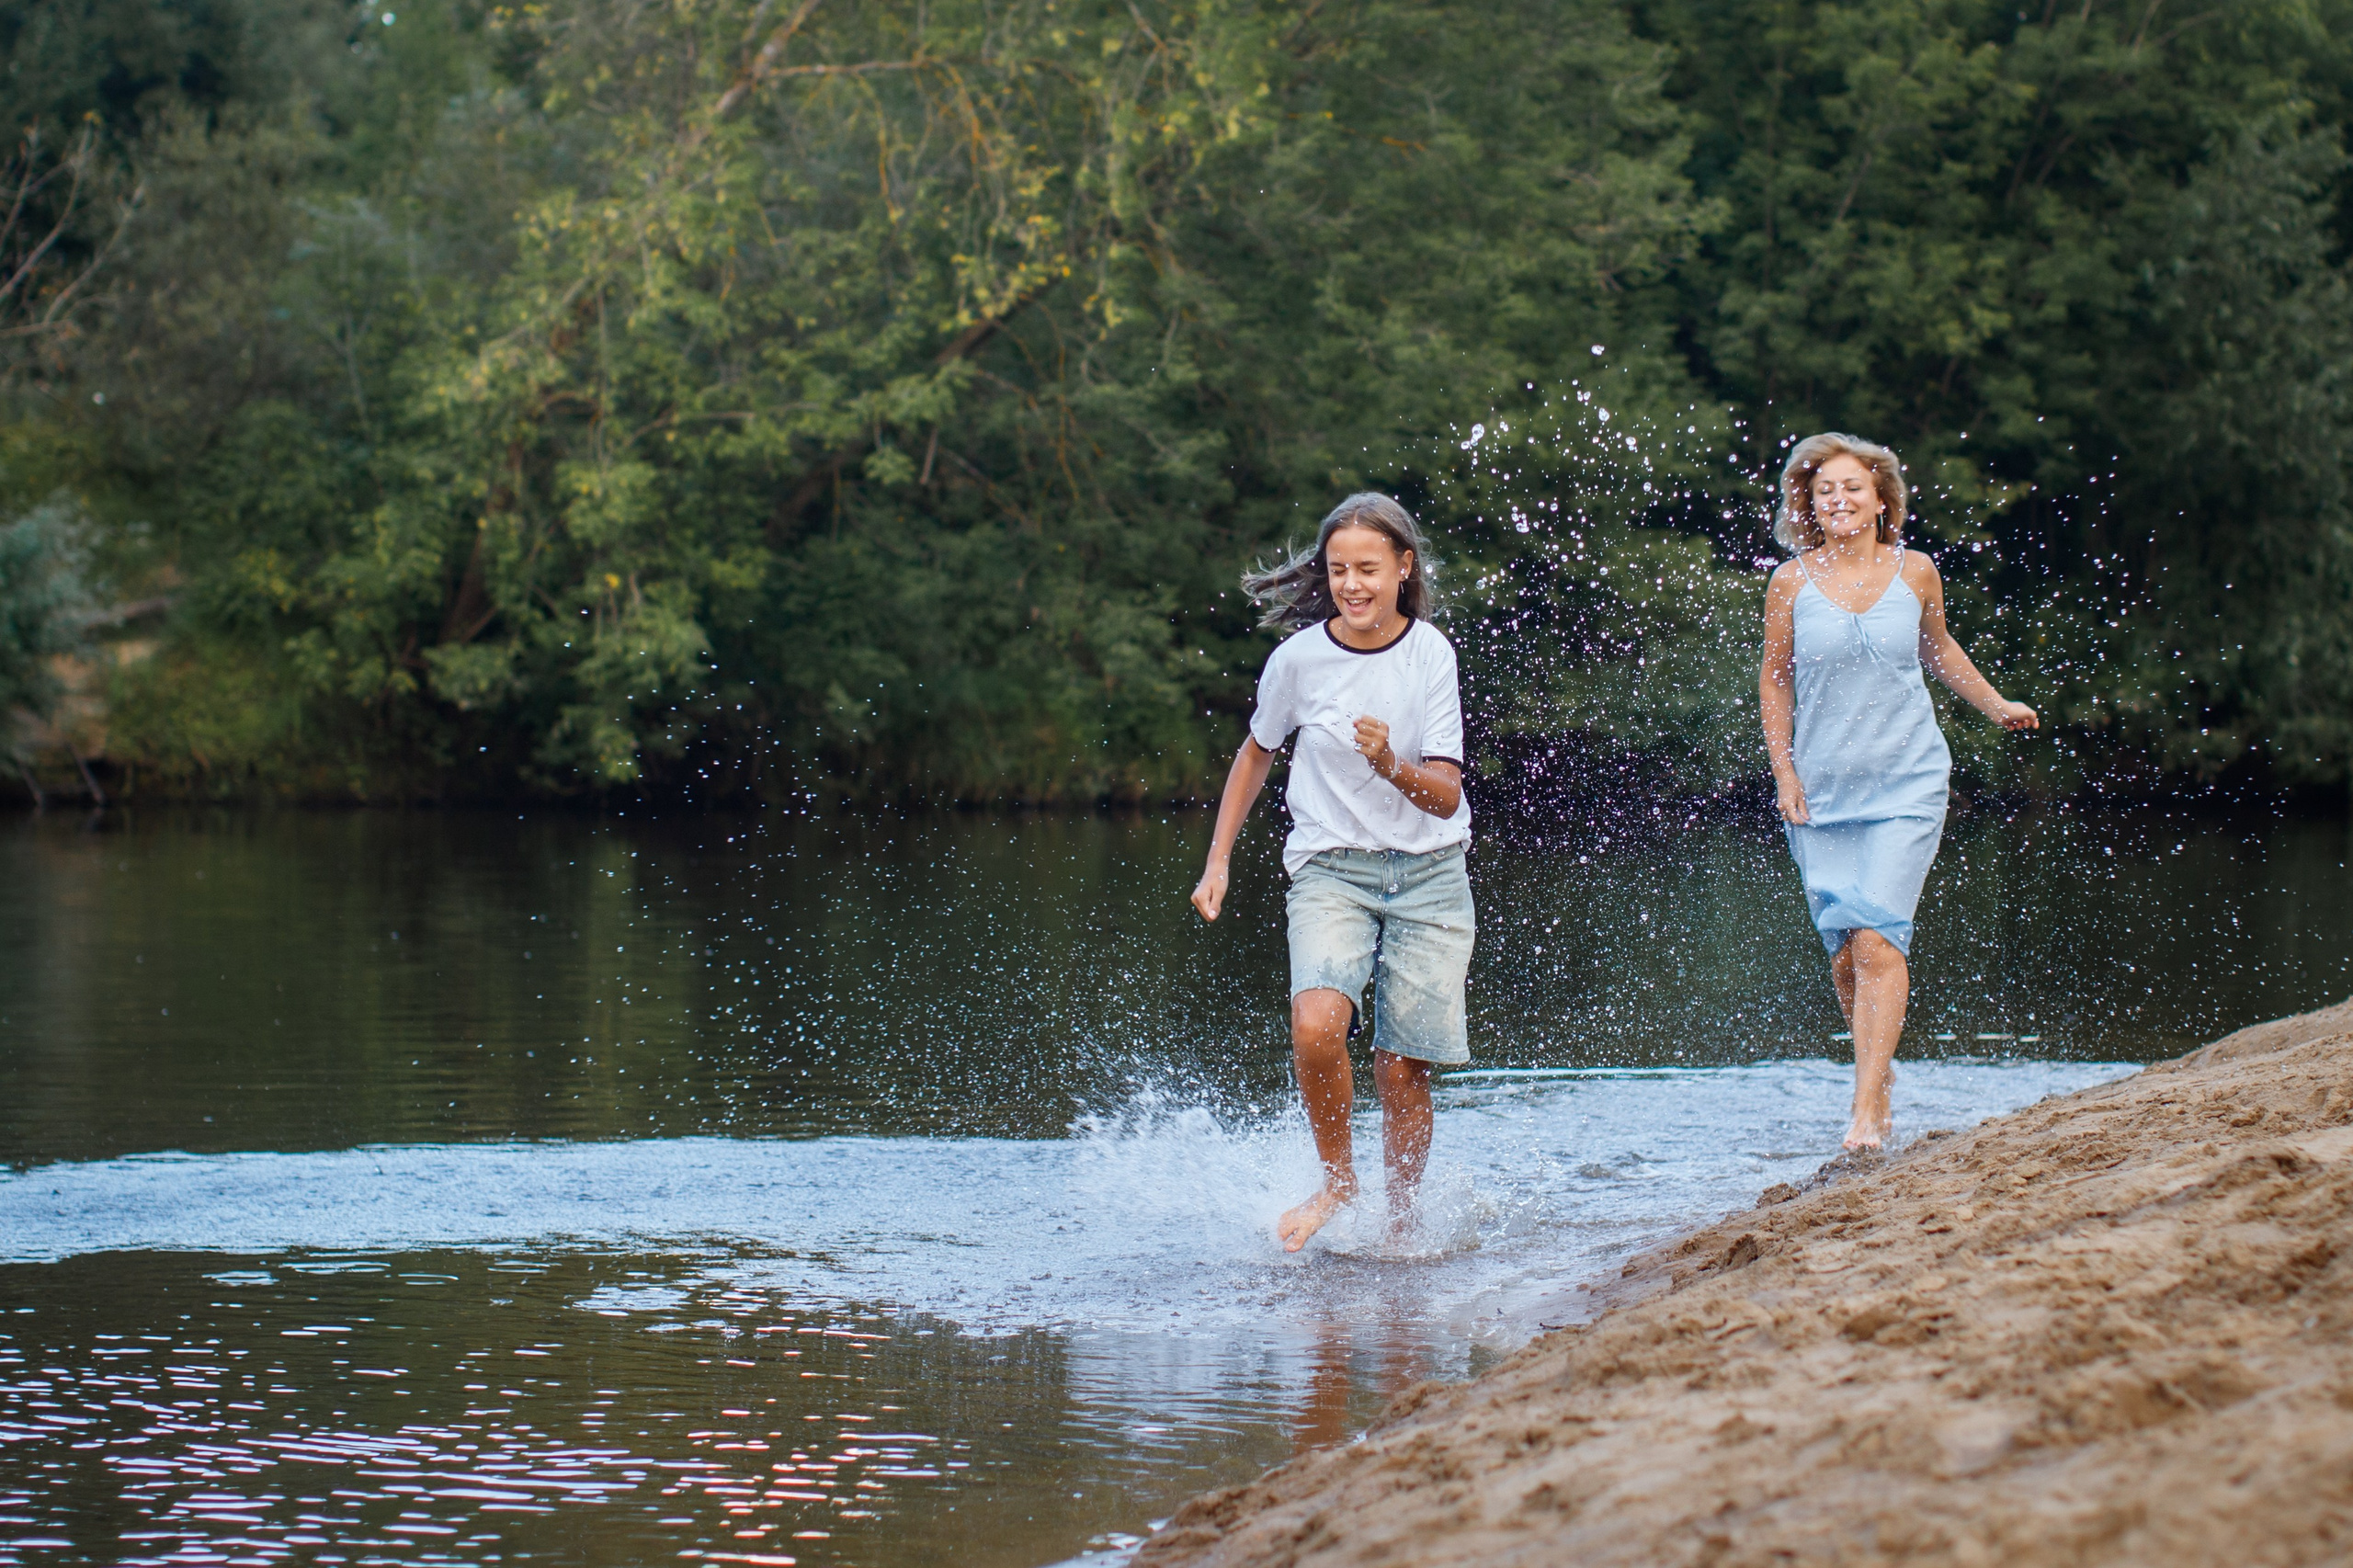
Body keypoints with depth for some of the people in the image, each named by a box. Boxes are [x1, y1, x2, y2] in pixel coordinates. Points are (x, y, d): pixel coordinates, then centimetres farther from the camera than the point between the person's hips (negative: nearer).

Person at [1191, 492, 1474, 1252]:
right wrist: (1218, 861, 12)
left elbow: (1446, 795, -7)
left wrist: (1391, 766, -27)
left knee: (1402, 1069, -2)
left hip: (1427, 874, 0)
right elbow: (1257, 754, 14)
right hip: (1330, 869, 0)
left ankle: (1400, 1222, 19)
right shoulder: (1300, 657, -5)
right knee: (1316, 1026, -25)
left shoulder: (1429, 653, -6)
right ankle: (1337, 1179, -3)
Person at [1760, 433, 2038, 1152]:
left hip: (1906, 783, -1)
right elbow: (1774, 680, 8)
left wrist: (1996, 707, 25)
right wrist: (1784, 771, 1)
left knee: (1878, 938, -16)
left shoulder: (1915, 573, 1)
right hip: (1823, 790, 1)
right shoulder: (1793, 583, -1)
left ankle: (1867, 1111, -18)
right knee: (1844, 953, 4)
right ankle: (1881, 1073, 30)